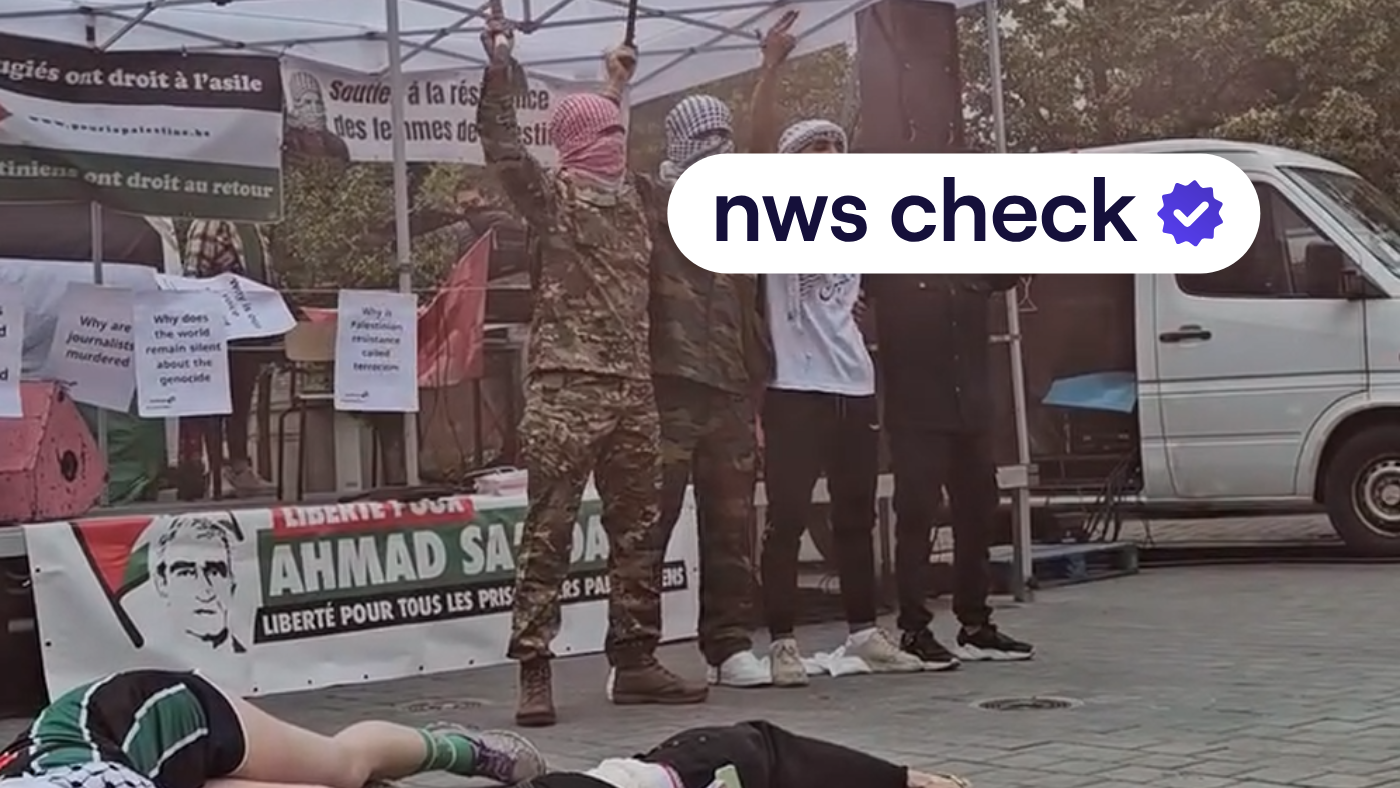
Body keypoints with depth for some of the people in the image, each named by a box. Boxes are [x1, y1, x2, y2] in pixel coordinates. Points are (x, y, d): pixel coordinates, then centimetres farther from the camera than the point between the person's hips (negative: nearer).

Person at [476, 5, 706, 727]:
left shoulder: (629, 195, 17)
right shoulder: (551, 193, -1)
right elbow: (502, 147, -17)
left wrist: (617, 86, 39)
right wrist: (499, 70, -27)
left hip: (632, 385, 7)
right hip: (566, 385, -7)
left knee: (638, 529, 9)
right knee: (548, 531, -7)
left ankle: (634, 662, 18)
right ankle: (534, 675, -7)